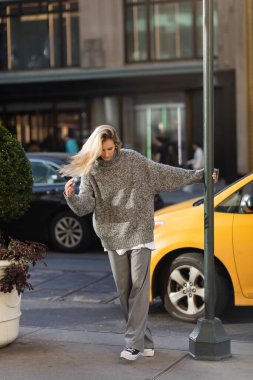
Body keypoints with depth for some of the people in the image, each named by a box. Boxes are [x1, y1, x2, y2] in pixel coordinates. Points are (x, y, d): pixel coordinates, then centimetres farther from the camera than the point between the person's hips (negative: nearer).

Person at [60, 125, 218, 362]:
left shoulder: (133, 160, -3)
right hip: (113, 236, 2)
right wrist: (71, 197, -28)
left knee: (139, 285, -11)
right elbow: (85, 206, -7)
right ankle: (144, 339, 14)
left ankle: (134, 343, -11)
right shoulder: (91, 171, -1)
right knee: (123, 289, 3)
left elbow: (164, 174, 5)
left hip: (139, 232, -2)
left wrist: (198, 175, 6)